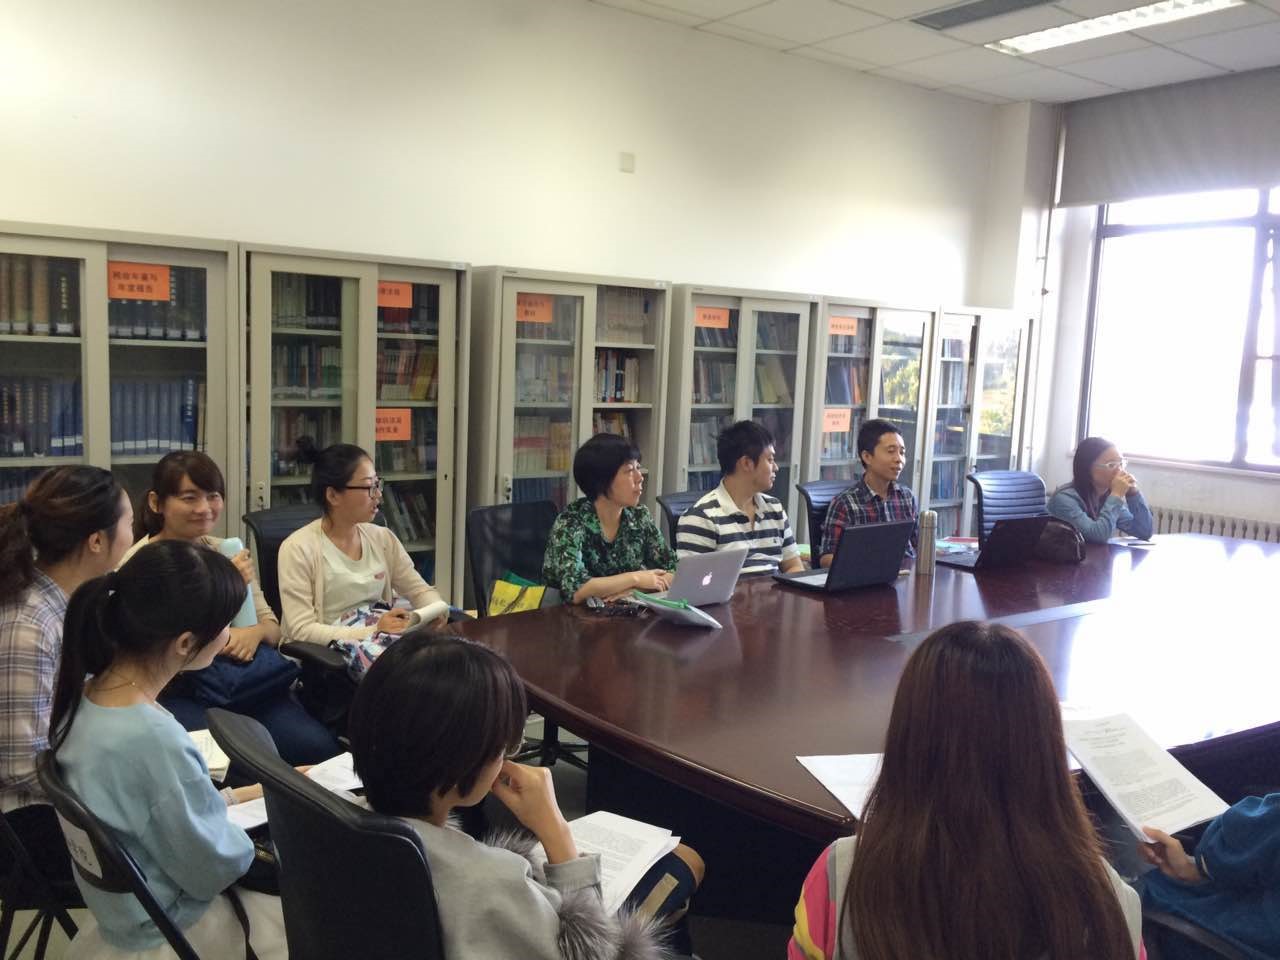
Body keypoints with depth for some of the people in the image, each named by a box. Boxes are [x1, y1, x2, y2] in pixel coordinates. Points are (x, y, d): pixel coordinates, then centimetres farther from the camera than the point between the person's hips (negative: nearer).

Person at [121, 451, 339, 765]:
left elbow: (272, 626, 17)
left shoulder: (226, 551, 15)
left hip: (249, 679, 5)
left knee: (320, 749, -21)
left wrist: (255, 632, -7)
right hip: (180, 691, -4)